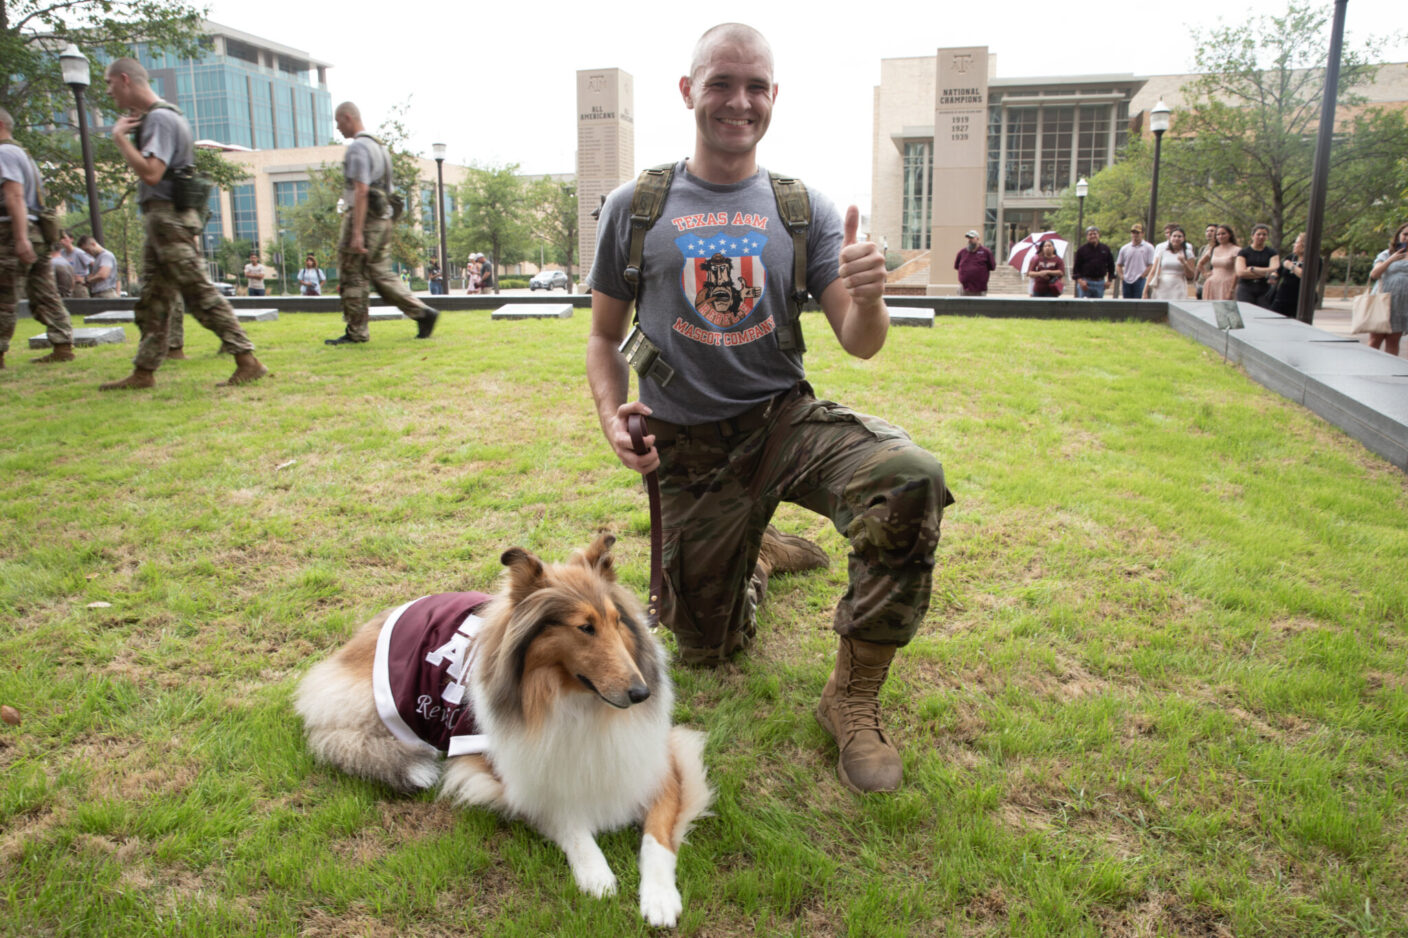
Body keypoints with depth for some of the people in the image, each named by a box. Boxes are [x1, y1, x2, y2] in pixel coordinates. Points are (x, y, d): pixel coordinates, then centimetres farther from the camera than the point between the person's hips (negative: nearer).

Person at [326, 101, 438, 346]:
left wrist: (357, 233, -23)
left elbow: (361, 191, -20)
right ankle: (422, 313, 1)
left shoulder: (358, 147, -12)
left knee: (353, 277, 0)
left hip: (363, 217, -9)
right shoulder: (378, 146, 18)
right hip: (383, 218, 9)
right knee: (382, 273, 10)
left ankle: (356, 332, 6)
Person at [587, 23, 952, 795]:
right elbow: (604, 336, 8)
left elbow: (859, 345, -6)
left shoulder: (804, 210, 0)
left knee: (911, 478, -32)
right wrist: (612, 417, -11)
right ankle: (756, 553, 43)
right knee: (706, 650, 8)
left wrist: (868, 301, -29)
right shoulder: (634, 208, 1)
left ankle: (853, 696, -12)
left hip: (786, 419, 0)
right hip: (689, 449, 1)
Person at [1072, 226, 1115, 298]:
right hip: (1085, 283, -3)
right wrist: (1080, 280, -13)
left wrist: (1110, 280, 7)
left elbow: (1111, 265, 16)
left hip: (1100, 283, 3)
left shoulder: (1105, 249, 10)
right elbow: (1076, 267, -1)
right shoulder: (1081, 250, 1)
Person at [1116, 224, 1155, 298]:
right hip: (1126, 282, 5)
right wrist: (1122, 276, 4)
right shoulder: (1124, 248, 13)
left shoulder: (1148, 247, 1)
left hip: (1140, 281, -4)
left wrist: (1142, 277, -11)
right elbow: (1118, 265, 17)